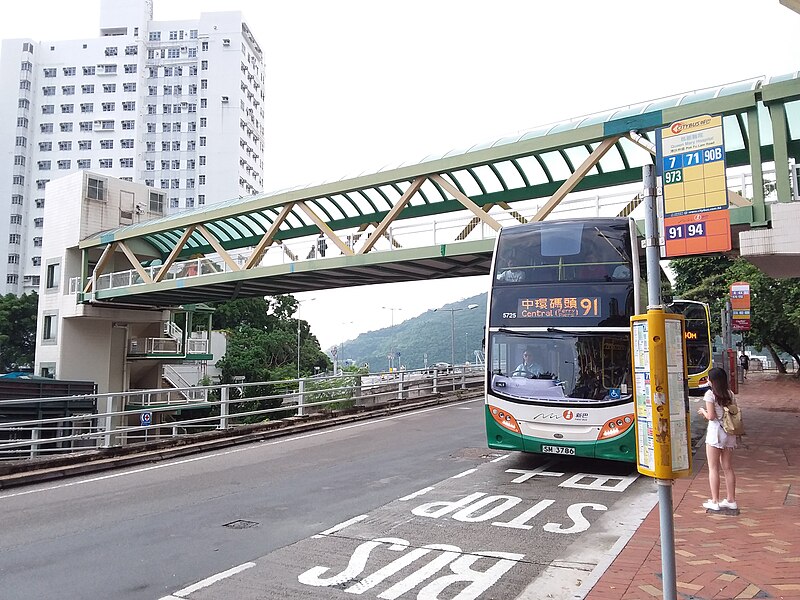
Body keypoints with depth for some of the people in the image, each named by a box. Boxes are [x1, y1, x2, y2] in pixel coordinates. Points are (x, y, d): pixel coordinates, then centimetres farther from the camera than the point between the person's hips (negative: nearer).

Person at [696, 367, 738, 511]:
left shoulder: (710, 394, -11)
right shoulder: (730, 394, 8)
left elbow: (711, 416, -14)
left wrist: (703, 411, 4)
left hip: (715, 432, -6)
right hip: (729, 433, 6)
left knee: (713, 468, 2)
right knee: (728, 468, 14)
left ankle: (715, 501, 5)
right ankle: (731, 500, 20)